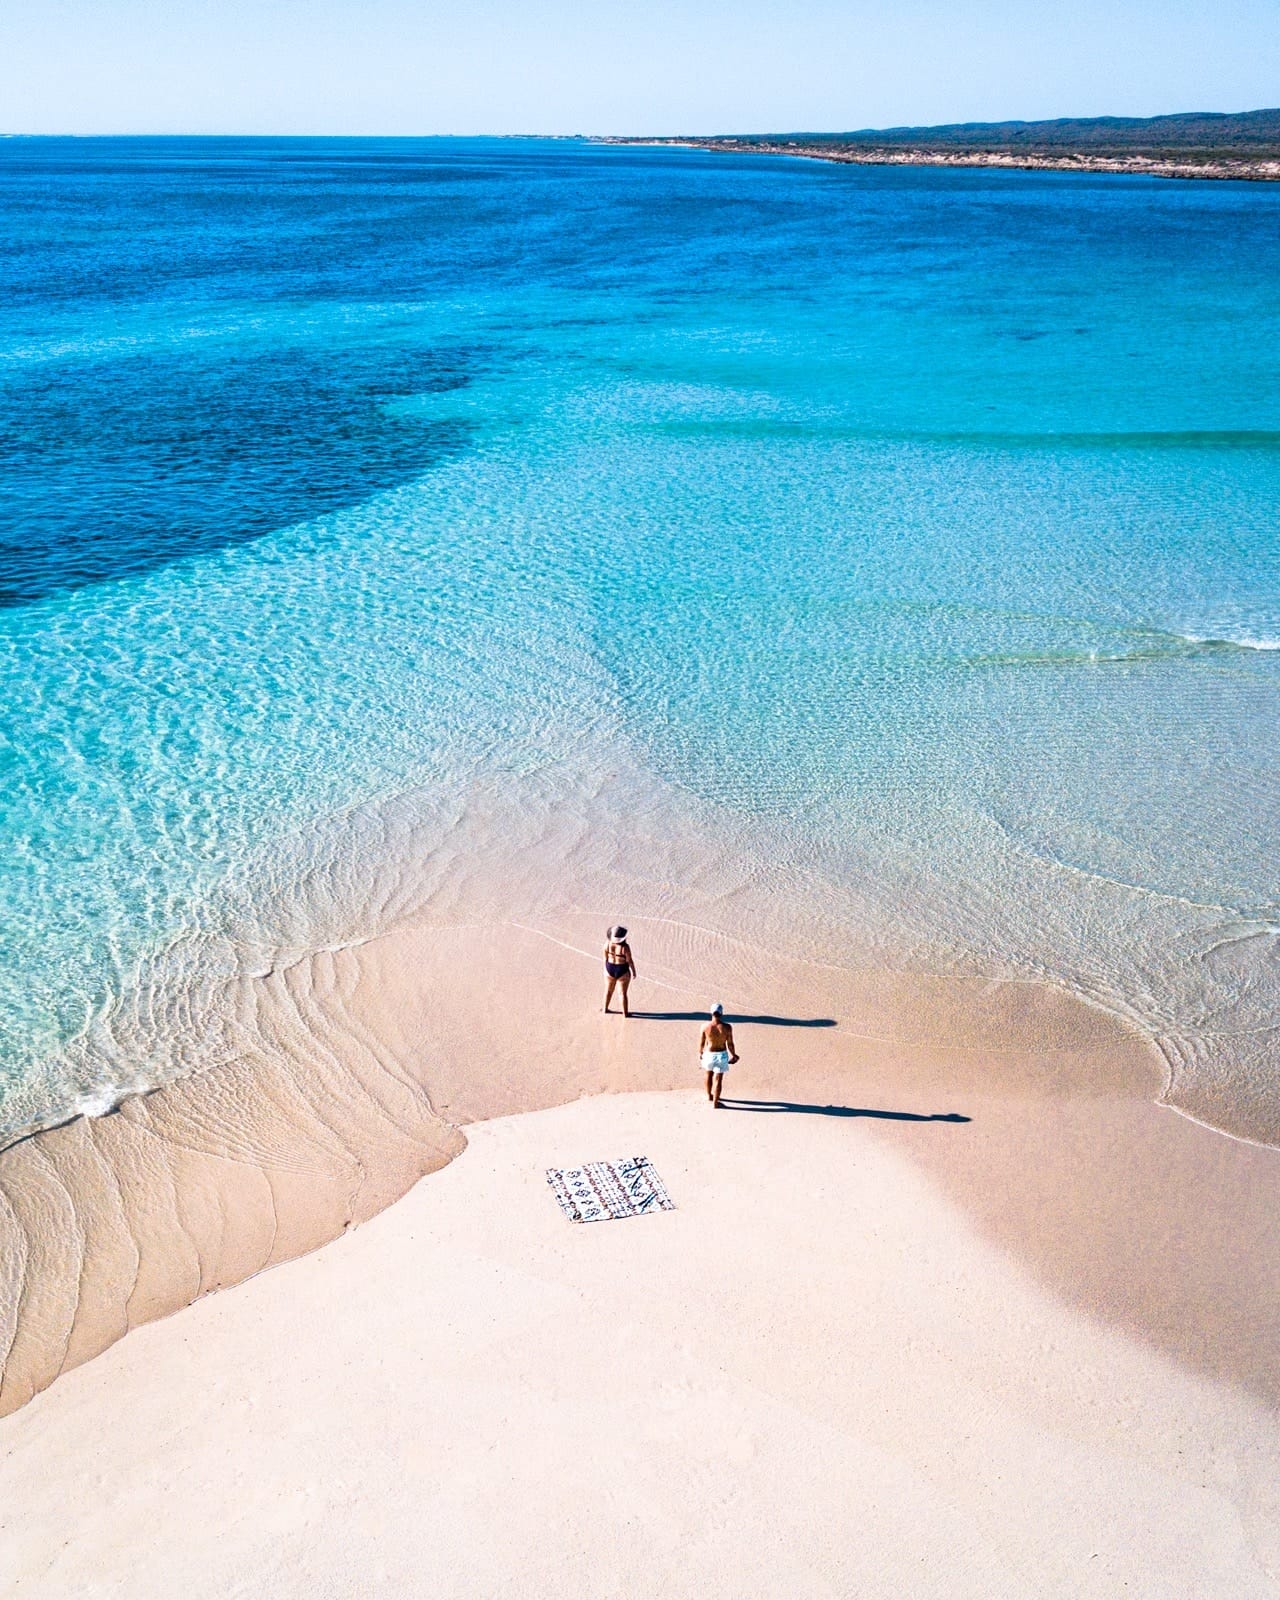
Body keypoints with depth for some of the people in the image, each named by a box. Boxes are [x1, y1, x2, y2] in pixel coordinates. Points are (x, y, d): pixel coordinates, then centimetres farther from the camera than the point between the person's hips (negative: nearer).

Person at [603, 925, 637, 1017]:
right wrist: (633, 971, -2)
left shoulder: (607, 944, -13)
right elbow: (630, 961, -17)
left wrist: (605, 969, 12)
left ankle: (605, 1008, 37)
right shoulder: (625, 947, -25)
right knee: (623, 993, 10)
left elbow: (605, 958, -3)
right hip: (622, 972, -4)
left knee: (609, 990, 24)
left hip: (610, 970, 4)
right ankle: (625, 1013, 20)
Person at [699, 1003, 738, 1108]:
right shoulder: (727, 1027, -20)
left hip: (709, 1054, 2)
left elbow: (701, 1042, -5)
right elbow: (730, 1044, -10)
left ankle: (709, 1095, 47)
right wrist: (733, 1055, 9)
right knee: (718, 1079, 8)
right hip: (721, 1055, -2)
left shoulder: (705, 1027, -17)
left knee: (709, 1074, 27)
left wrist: (700, 1053, 15)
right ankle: (715, 1103, 14)